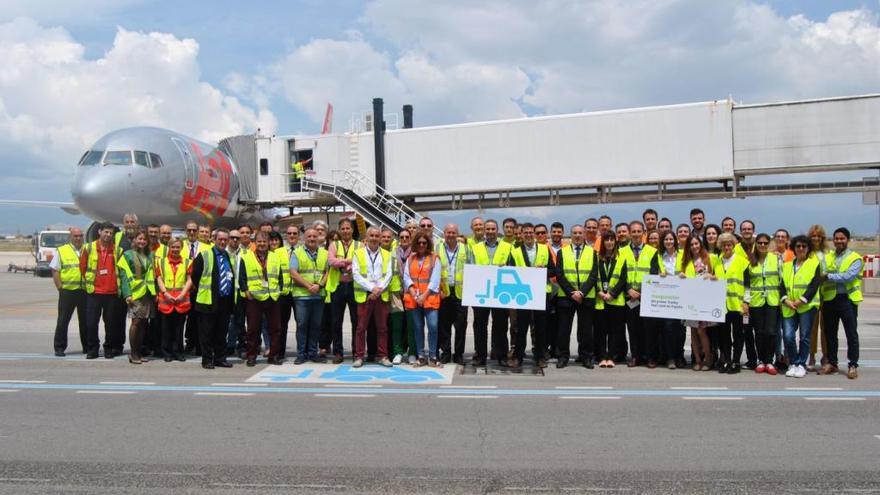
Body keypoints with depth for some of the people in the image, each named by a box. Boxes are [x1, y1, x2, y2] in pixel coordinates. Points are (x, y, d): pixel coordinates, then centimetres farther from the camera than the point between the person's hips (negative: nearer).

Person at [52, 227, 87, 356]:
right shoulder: (62, 251, 3)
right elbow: (55, 271, 1)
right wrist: (60, 288, -6)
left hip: (85, 291, 2)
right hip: (67, 291, -2)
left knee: (85, 321, 8)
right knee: (63, 321, 1)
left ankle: (87, 346, 18)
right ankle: (59, 347, 9)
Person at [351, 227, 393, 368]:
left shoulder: (386, 255, 11)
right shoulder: (358, 253, 4)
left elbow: (388, 274, 3)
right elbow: (356, 275, -4)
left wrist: (379, 289, -12)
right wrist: (371, 288, -13)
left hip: (382, 296, 2)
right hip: (364, 295, -2)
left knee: (382, 327, 4)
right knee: (361, 327, -1)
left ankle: (382, 356, 12)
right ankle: (359, 356, 5)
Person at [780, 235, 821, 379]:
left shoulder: (814, 264, 5)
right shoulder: (787, 265, 17)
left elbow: (815, 284, -6)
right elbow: (782, 285, 10)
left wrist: (802, 300, -15)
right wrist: (785, 300, -7)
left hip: (807, 305, -3)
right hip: (789, 307, 3)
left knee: (804, 336, 0)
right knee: (788, 336, -6)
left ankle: (801, 365, 12)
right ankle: (793, 364, 11)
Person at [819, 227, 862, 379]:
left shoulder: (855, 258, -2)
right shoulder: (827, 257, 13)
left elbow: (849, 276, -16)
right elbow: (820, 274, 8)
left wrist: (829, 276, -12)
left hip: (847, 299, -4)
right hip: (829, 299, 5)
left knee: (851, 334, 1)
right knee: (830, 333, 10)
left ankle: (853, 365, 8)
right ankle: (831, 363, 21)